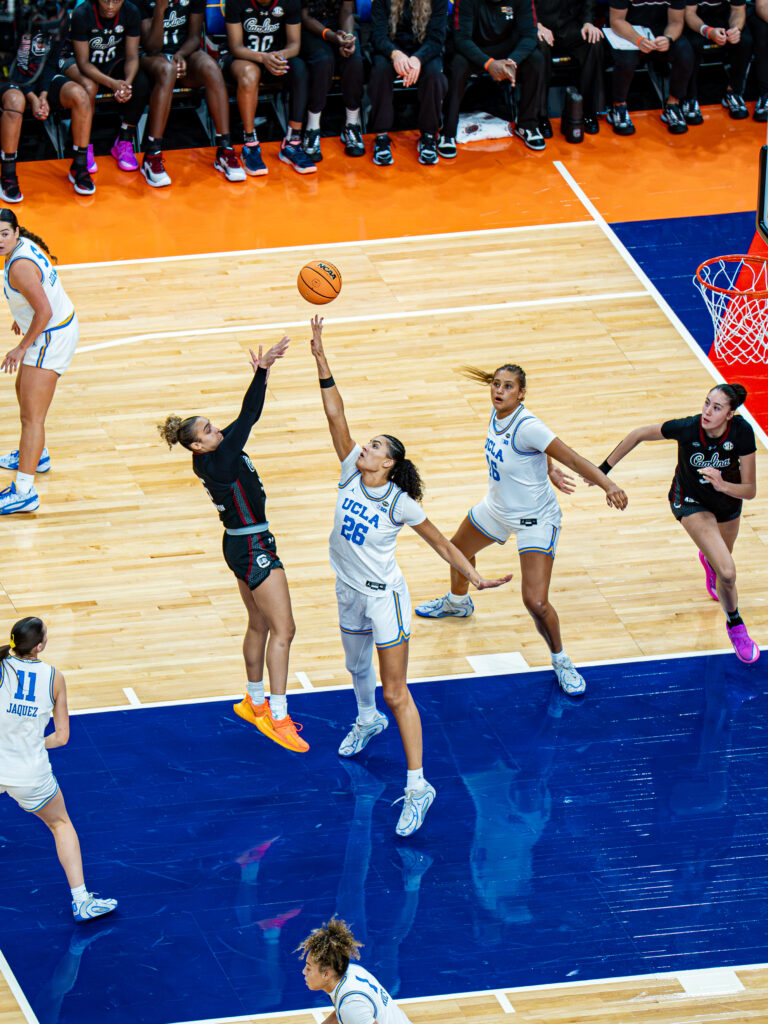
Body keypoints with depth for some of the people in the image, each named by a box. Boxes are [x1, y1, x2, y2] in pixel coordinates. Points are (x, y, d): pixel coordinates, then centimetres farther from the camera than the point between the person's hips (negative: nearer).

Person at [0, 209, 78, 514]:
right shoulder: (27, 244, 1)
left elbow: (44, 312, -30)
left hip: (52, 338, -11)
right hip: (62, 327, 11)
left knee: (32, 417, -10)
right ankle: (37, 456, 50)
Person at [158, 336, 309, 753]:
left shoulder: (214, 456, 1)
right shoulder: (216, 462, -23)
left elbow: (244, 418, 1)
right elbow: (246, 419, -30)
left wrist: (261, 373, -8)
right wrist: (261, 372, -33)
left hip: (244, 546, 10)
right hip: (253, 548, -10)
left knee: (260, 624, 20)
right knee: (282, 628, -7)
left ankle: (255, 703, 33)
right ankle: (278, 717, -6)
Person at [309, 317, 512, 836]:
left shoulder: (400, 502, -18)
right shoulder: (351, 472, -7)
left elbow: (442, 544, -9)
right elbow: (336, 414, -12)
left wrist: (477, 577, -18)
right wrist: (321, 359, -20)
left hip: (385, 597, -6)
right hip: (349, 591, 6)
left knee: (395, 691, -7)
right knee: (357, 665, 29)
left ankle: (418, 785, -5)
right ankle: (368, 719, 61)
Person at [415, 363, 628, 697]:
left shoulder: (527, 426, -33)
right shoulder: (497, 413, -10)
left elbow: (572, 458, -37)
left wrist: (608, 485, -48)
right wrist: (549, 471, 3)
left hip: (535, 521, -8)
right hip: (497, 508, 8)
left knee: (536, 602, -16)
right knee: (458, 549, 31)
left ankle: (561, 660, 11)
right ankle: (458, 602, 64)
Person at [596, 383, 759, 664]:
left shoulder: (742, 433, -31)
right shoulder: (687, 428, -34)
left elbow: (750, 491, -24)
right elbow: (638, 435, -17)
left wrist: (723, 485, -44)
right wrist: (604, 469, -11)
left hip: (728, 498, 3)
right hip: (691, 501, -3)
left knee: (721, 563, 29)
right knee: (727, 573, -18)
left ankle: (708, 558, 69)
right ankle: (735, 625, 13)